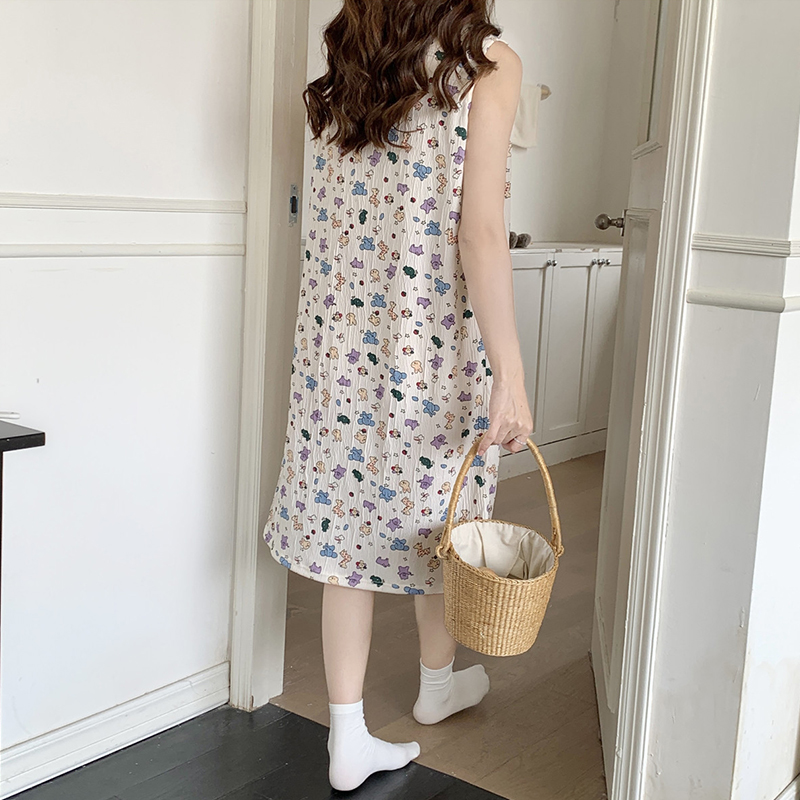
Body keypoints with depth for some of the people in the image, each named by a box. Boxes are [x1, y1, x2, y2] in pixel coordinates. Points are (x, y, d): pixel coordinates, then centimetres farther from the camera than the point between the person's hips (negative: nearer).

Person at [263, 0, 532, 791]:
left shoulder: (348, 73, 9)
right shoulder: (489, 65, -8)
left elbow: (335, 218, 11)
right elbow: (480, 230, -17)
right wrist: (510, 376, -17)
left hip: (340, 332, 4)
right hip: (437, 335, -4)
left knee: (346, 513, 8)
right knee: (441, 504, 16)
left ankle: (348, 738, 16)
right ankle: (438, 680, 40)